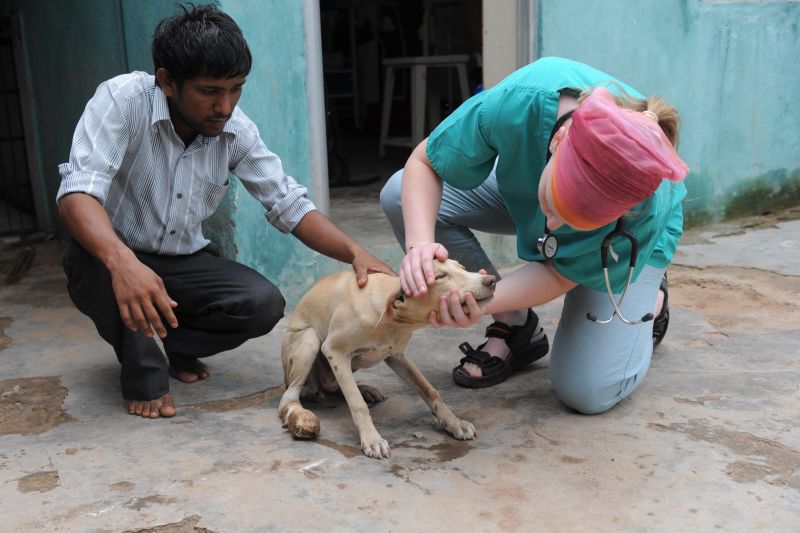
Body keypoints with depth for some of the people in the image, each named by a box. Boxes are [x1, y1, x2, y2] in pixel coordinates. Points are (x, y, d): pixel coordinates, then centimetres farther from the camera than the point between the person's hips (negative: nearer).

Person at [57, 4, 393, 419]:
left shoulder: (236, 129, -10)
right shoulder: (122, 100, -23)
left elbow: (289, 205, -8)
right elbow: (77, 192, -35)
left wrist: (355, 253, -25)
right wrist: (122, 261, -55)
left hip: (184, 264, 3)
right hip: (108, 262, -2)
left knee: (264, 304, -22)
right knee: (93, 256, -36)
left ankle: (175, 342, 8)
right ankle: (144, 371, -10)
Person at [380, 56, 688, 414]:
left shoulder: (647, 209, -41)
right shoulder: (518, 101, -41)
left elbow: (559, 275, -27)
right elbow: (424, 163, -26)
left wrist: (481, 302, -45)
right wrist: (419, 243, -44)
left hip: (630, 232, -3)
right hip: (522, 189, 4)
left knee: (586, 391, -19)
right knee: (400, 195, -21)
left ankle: (651, 299, 16)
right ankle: (516, 328, -4)